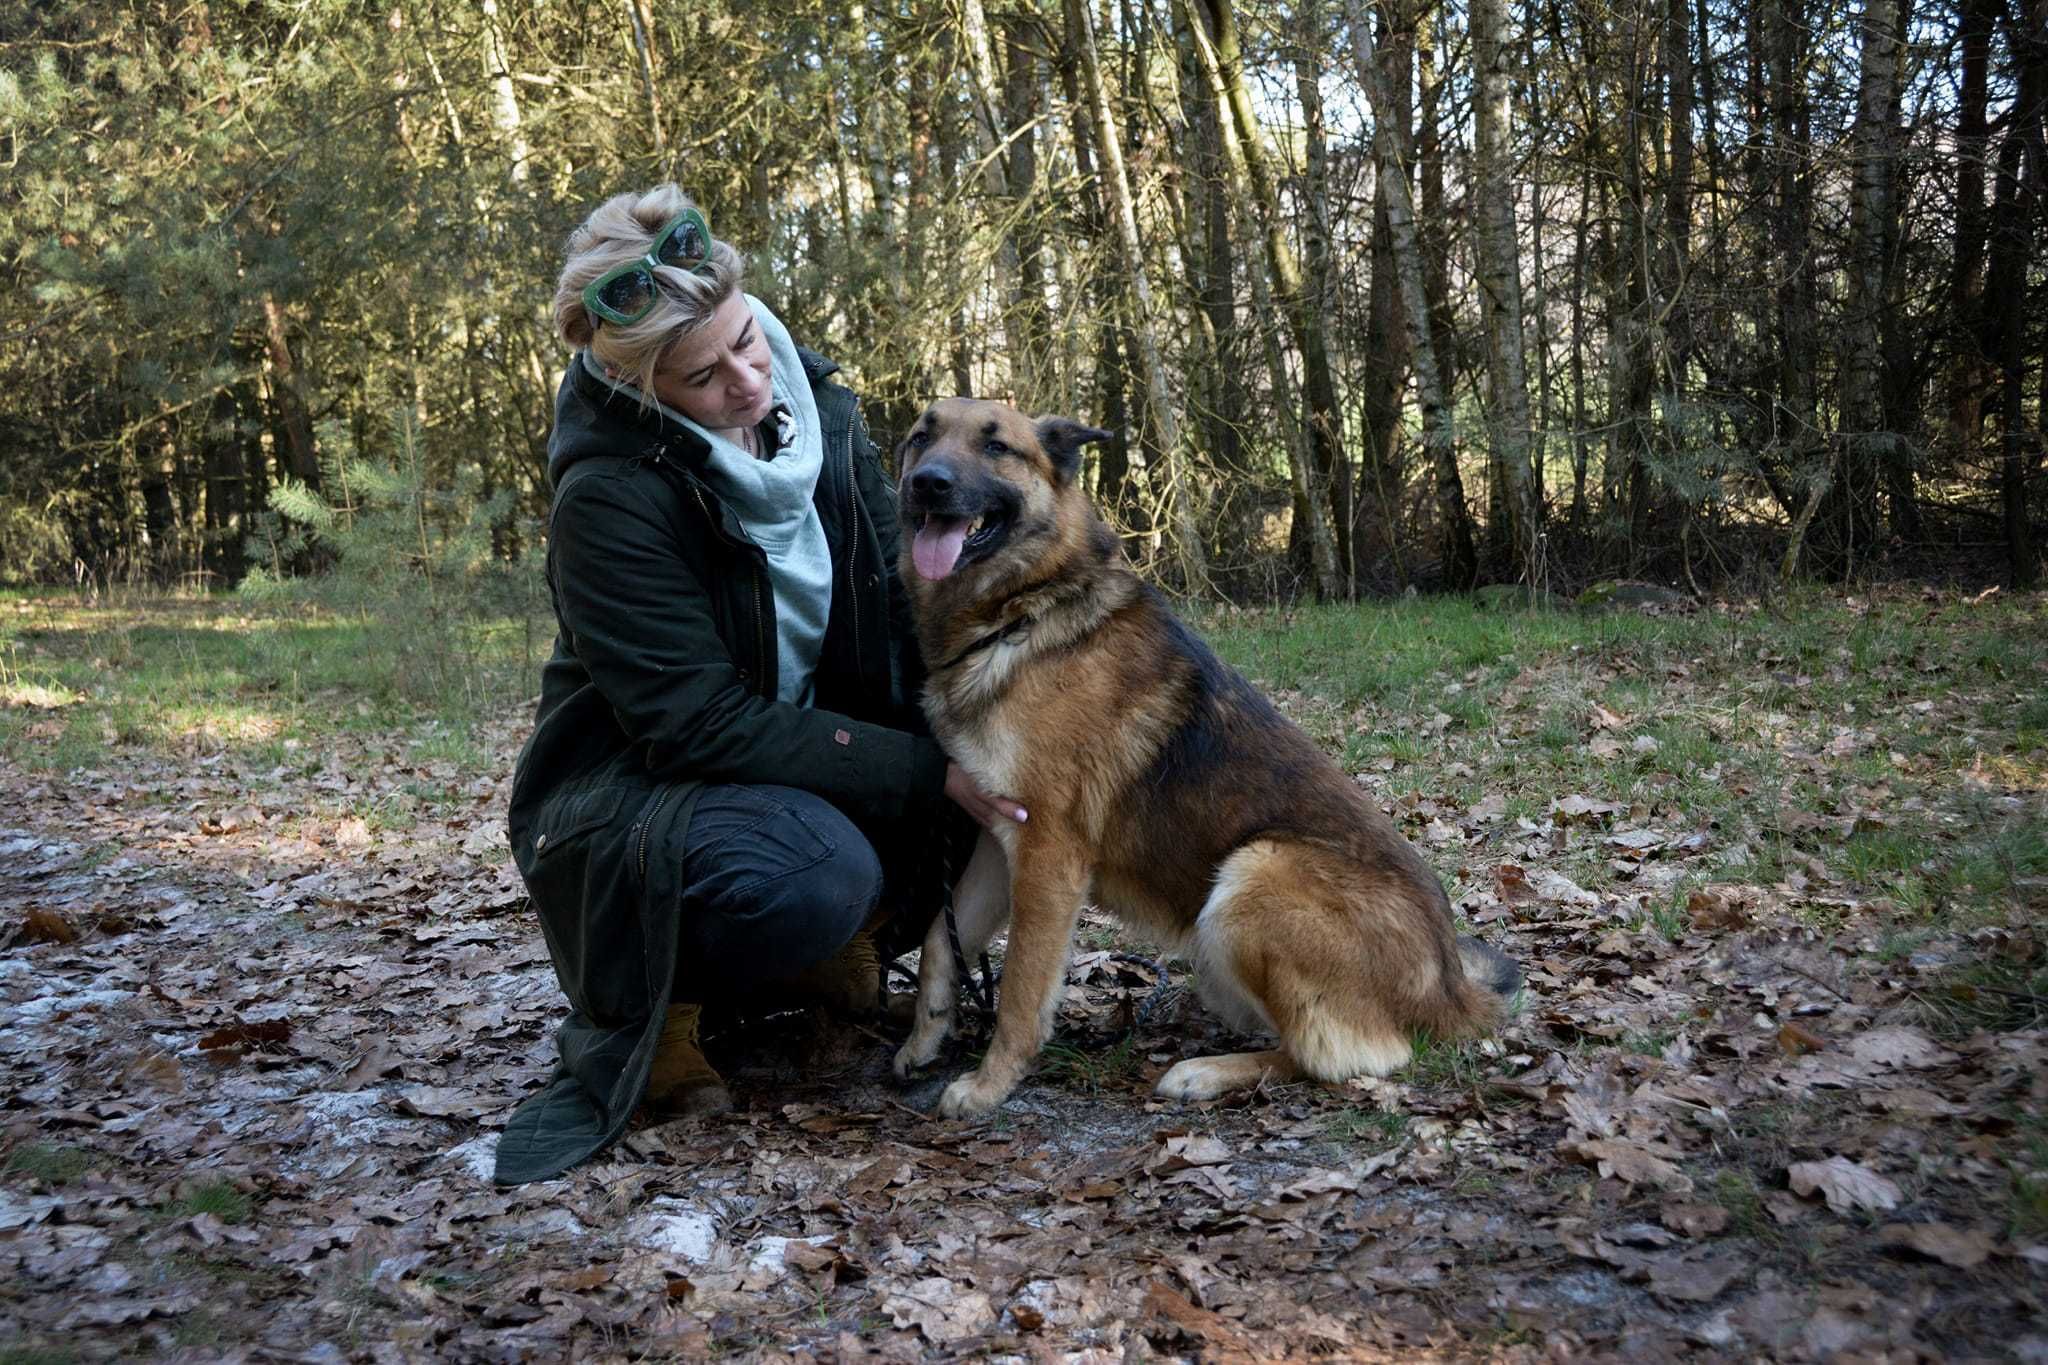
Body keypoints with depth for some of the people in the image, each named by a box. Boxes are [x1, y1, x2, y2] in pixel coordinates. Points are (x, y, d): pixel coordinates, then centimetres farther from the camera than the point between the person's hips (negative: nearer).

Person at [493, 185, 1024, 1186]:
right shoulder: (609, 498, -23)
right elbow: (700, 723, -25)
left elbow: (897, 592, 4)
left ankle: (821, 945, 4)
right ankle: (638, 1010, -6)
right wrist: (921, 772, -29)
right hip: (629, 791, -7)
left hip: (804, 753, 7)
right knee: (813, 873, -37)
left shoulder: (810, 406, -5)